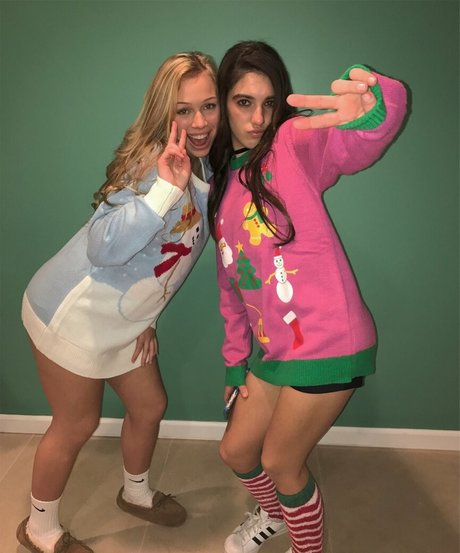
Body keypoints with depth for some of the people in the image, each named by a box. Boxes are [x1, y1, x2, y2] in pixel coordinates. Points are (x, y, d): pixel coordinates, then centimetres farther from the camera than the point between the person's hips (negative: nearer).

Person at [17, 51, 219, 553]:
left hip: (124, 318, 8)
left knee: (149, 406, 18)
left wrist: (147, 313, 12)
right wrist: (167, 187, -43)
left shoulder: (204, 168, 2)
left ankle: (136, 492, 48)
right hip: (74, 313, -8)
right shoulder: (149, 163, -24)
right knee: (77, 424, 8)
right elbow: (104, 248, -35)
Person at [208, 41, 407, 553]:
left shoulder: (295, 144, -10)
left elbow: (352, 145, -34)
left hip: (328, 345, -7)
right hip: (274, 349, 7)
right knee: (236, 451, 20)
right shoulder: (221, 182, 11)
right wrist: (235, 362, 16)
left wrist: (372, 110, -58)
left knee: (280, 462, 10)